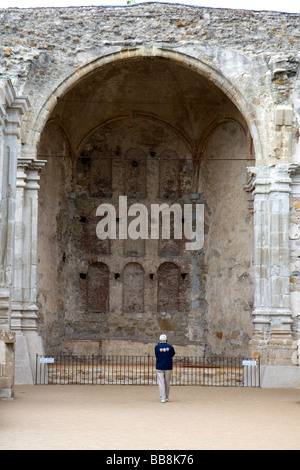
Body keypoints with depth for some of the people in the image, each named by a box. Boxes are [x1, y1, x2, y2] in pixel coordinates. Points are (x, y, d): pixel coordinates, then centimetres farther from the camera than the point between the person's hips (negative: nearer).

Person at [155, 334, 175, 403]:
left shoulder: (157, 346, -2)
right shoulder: (170, 346, 1)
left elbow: (156, 356, 4)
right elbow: (173, 354, 15)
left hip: (159, 367, -1)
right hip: (168, 367, 1)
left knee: (161, 383, 0)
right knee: (167, 382, 13)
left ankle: (162, 398, -6)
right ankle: (167, 397, 25)